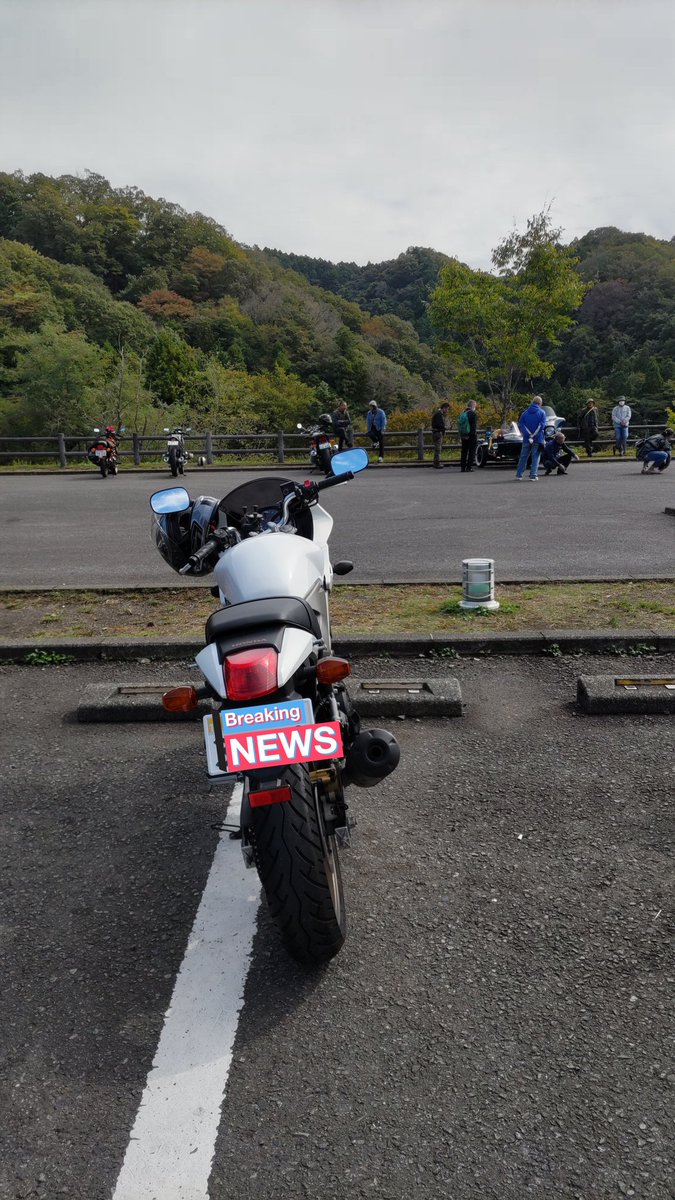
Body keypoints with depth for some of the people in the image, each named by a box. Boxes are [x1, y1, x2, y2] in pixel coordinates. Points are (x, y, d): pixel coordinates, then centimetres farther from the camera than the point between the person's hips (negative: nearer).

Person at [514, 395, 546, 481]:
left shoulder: (525, 413, 6)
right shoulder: (542, 413, -3)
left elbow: (521, 425, -3)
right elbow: (541, 425, -12)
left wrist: (529, 434, -9)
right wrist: (534, 435, -7)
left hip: (526, 439, 3)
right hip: (538, 439, -3)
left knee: (523, 457, 11)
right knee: (535, 457, 3)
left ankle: (519, 475, 12)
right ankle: (533, 476, -1)